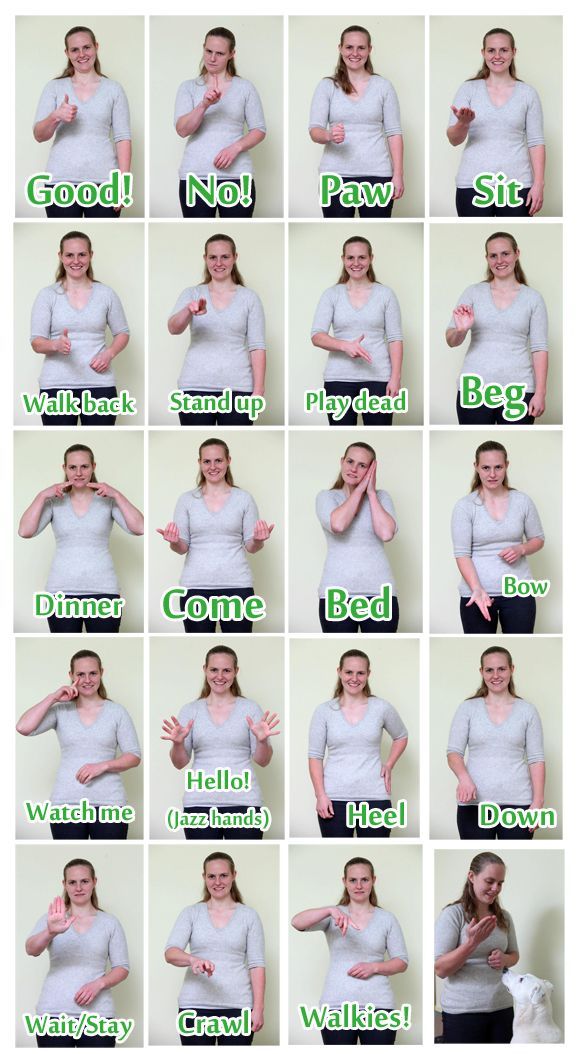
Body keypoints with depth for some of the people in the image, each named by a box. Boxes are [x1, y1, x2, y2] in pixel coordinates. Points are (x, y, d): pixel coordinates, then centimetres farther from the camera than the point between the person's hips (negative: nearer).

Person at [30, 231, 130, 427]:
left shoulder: (106, 294, 7)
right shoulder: (48, 295, 3)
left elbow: (122, 333, 15)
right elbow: (36, 342, -1)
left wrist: (109, 353, -6)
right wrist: (56, 345, -23)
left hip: (99, 384, 1)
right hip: (57, 385, -1)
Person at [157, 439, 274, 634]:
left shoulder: (244, 498, 6)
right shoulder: (187, 500, 7)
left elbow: (250, 546, 7)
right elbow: (182, 547, 6)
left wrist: (258, 541, -16)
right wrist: (173, 542, -17)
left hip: (236, 585, 0)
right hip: (196, 586, 1)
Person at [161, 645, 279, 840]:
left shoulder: (250, 708, 6)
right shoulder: (190, 710, 9)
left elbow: (262, 761, 5)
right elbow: (179, 763, 7)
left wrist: (262, 741, -16)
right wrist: (177, 743, -14)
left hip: (243, 802, -1)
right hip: (200, 802, 1)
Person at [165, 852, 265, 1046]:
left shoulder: (248, 916, 6)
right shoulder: (191, 913, 7)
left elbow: (256, 964, 3)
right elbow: (170, 953, -7)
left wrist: (258, 1008, -6)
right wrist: (193, 959, -29)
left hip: (236, 1006, -1)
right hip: (196, 1005, 1)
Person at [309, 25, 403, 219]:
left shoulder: (383, 86, 6)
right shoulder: (327, 86, 6)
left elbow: (394, 132, 5)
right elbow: (314, 131, -1)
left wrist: (398, 174, -3)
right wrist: (329, 136, -24)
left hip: (376, 174, 0)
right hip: (336, 175, 0)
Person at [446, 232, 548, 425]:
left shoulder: (532, 298, 5)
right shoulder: (473, 293, 7)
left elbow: (539, 348, 2)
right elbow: (451, 341, 2)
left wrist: (540, 393, -7)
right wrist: (460, 330, -21)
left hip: (518, 390, 0)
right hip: (475, 387, 0)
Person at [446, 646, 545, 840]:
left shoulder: (527, 710, 5)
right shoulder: (467, 709, 5)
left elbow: (536, 759, 4)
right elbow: (454, 752, 1)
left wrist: (538, 802, -5)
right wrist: (464, 777, -20)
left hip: (517, 802, 0)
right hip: (475, 803, 0)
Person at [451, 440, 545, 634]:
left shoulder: (523, 501, 3)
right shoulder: (464, 506, -5)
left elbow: (538, 539, 14)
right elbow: (462, 553, -9)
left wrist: (521, 549, -9)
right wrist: (477, 589, -23)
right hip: (477, 593, -2)